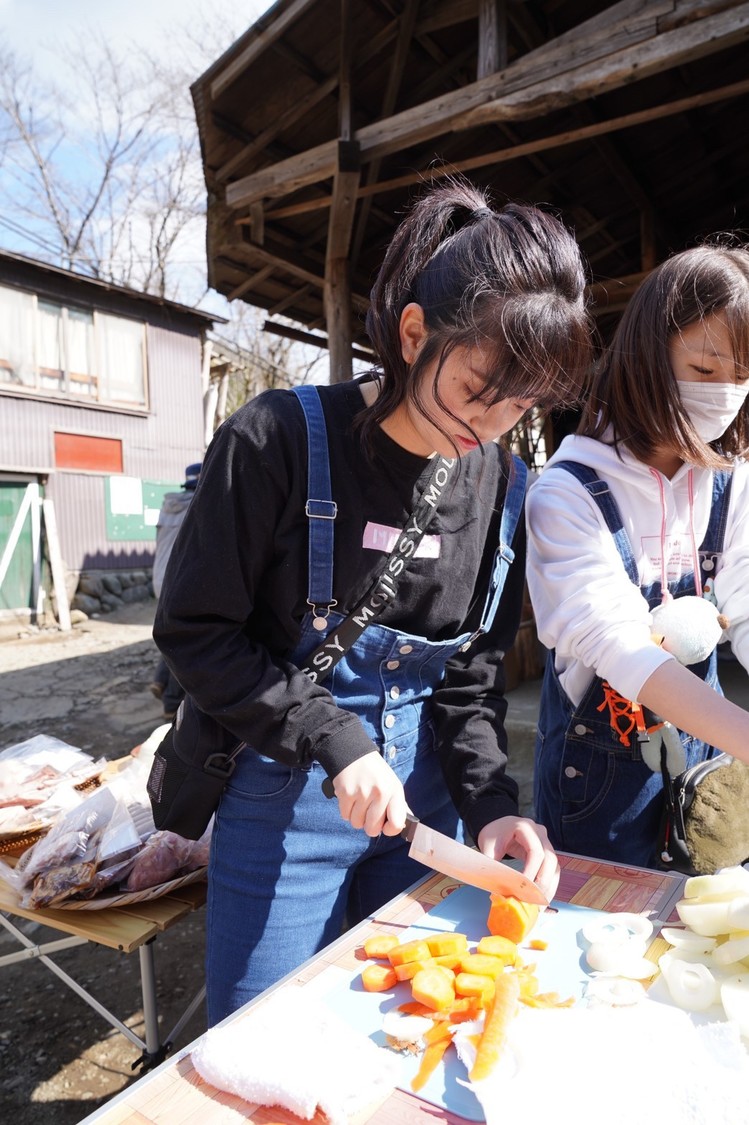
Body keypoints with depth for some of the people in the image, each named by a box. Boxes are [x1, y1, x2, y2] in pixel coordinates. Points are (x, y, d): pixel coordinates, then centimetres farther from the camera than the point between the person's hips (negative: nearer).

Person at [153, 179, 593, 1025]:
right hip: (284, 797, -4)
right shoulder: (279, 441, -17)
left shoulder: (499, 480, -3)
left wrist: (489, 803, -9)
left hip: (423, 795, 4)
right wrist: (334, 742, -19)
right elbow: (192, 632, -13)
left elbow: (474, 668, 2)